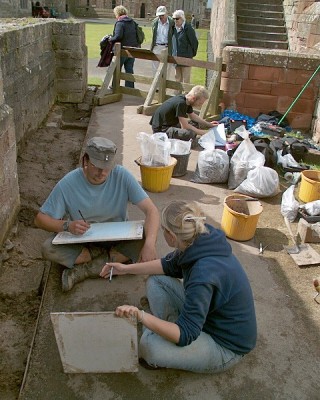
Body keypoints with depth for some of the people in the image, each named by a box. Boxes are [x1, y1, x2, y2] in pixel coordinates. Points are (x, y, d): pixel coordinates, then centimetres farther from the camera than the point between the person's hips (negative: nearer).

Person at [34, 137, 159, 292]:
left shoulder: (122, 176, -20)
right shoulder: (67, 184, -19)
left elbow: (151, 210, -23)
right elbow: (40, 219, -12)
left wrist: (149, 244, -41)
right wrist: (67, 225, -33)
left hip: (118, 238, 0)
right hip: (81, 240, 0)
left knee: (144, 242, -29)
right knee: (48, 248, -26)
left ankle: (83, 270, -21)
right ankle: (109, 257, -14)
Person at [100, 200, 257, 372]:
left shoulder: (204, 274, -38)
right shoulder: (201, 239, -13)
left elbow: (185, 335, -31)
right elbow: (170, 265, 7)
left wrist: (141, 316, -40)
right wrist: (126, 268, 6)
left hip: (227, 346, -8)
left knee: (149, 346, -27)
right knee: (156, 281, 1)